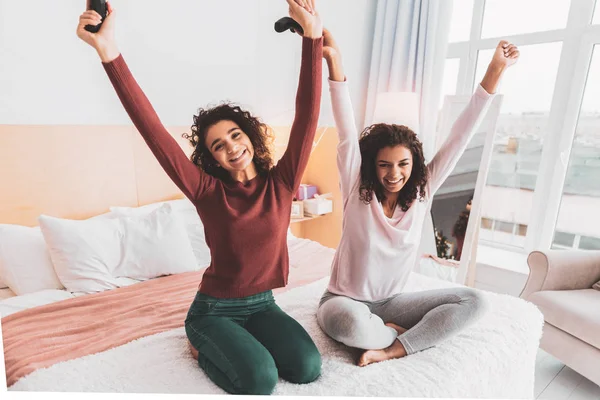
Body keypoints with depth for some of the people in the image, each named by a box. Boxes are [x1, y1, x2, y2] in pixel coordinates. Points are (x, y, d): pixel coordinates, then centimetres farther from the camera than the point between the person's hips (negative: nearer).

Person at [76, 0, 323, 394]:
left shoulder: (281, 183, -8)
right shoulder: (209, 192, -14)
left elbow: (307, 115, -17)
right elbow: (153, 130, -24)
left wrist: (312, 36, -25)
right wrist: (109, 51, -33)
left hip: (262, 303, 4)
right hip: (214, 308, -3)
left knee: (308, 368, -15)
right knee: (260, 380, -23)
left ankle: (242, 342, 13)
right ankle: (207, 347, 8)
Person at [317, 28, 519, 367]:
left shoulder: (421, 193, -7)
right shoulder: (357, 192, -15)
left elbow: (459, 138, -11)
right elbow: (347, 133, -26)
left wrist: (495, 71, -13)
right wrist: (334, 61, -33)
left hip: (391, 301, 4)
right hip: (345, 300, -3)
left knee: (473, 302, -13)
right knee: (350, 324, -40)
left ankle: (393, 349, -17)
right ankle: (402, 334, -6)